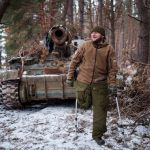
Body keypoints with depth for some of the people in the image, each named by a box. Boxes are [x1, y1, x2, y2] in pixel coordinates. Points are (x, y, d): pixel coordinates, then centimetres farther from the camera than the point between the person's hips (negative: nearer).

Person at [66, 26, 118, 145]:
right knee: (85, 105, 8)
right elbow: (74, 61, 4)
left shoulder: (109, 49, -3)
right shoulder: (85, 45, 0)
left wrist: (112, 84, -9)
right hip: (83, 82, 1)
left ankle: (97, 135, 18)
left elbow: (112, 68, -3)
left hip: (99, 84, 0)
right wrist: (70, 77, 3)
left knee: (100, 109, 3)